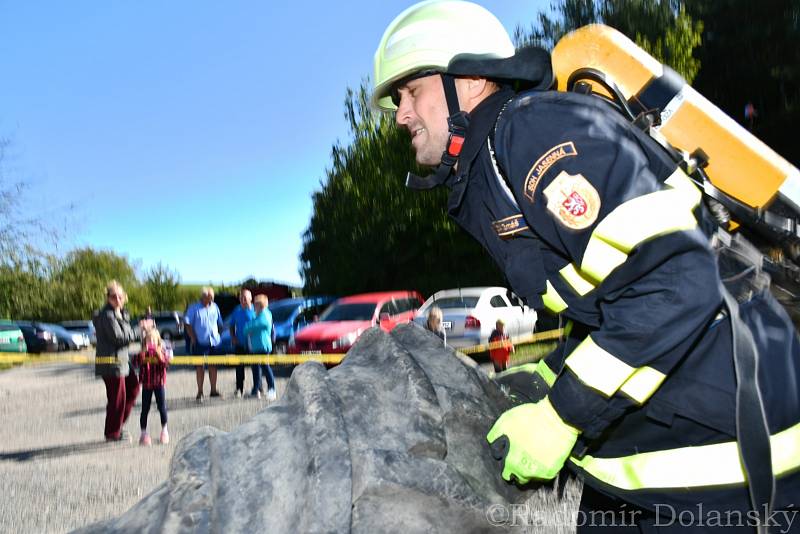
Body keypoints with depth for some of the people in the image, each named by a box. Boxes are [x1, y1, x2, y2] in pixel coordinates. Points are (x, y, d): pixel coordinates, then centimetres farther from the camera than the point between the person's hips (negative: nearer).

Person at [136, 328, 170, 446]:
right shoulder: (143, 352, 1)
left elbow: (166, 363, -13)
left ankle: (164, 430, 20)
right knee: (145, 409, 3)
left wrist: (159, 354, -24)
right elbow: (138, 362, -16)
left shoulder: (162, 351, 0)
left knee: (162, 407, 3)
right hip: (146, 384, 0)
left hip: (159, 383, 0)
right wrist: (143, 352, -25)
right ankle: (143, 433, 13)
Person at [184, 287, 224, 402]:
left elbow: (220, 323, 15)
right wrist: (193, 338, -9)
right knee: (199, 367, 1)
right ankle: (199, 392, 9)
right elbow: (188, 324, -5)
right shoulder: (194, 309, -5)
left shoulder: (214, 307, 6)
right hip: (200, 342, -3)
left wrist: (219, 335, 7)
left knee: (213, 366, 9)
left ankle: (214, 390, 19)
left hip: (214, 342, 3)